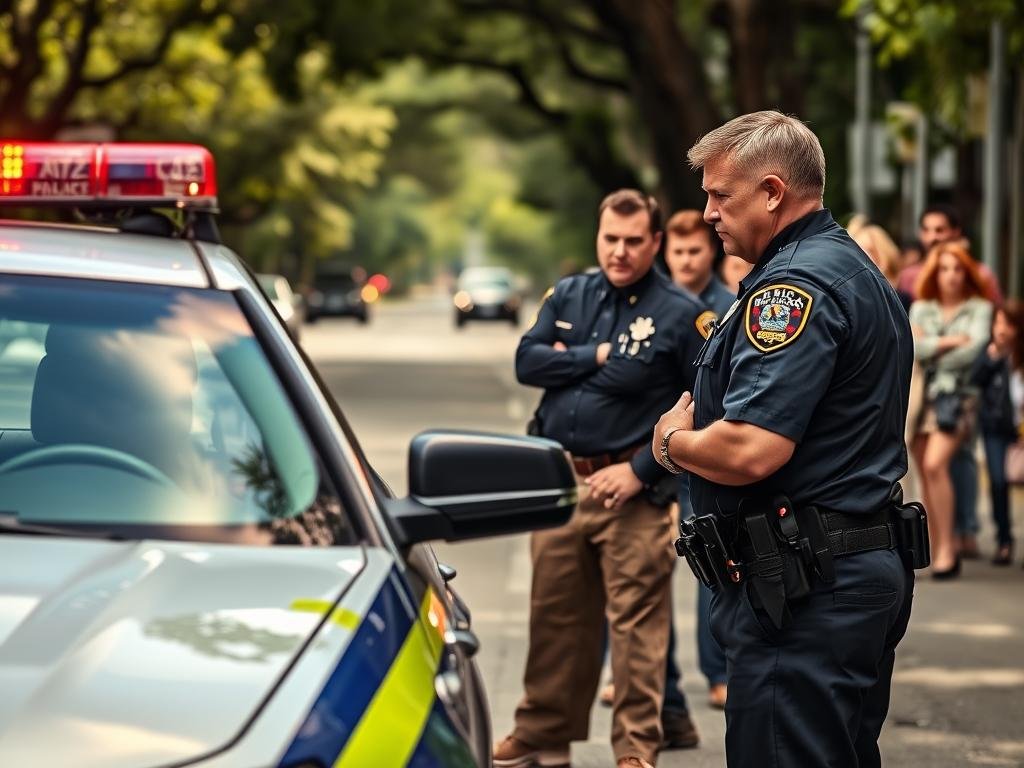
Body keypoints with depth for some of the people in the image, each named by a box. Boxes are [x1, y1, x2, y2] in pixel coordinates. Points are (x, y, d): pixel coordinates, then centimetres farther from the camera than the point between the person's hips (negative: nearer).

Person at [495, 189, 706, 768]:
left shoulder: (681, 314, -6)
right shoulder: (570, 296, 11)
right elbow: (528, 361, 2)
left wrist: (642, 469, -13)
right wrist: (596, 355, -9)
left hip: (631, 487, -5)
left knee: (637, 621, -5)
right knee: (555, 616, 12)